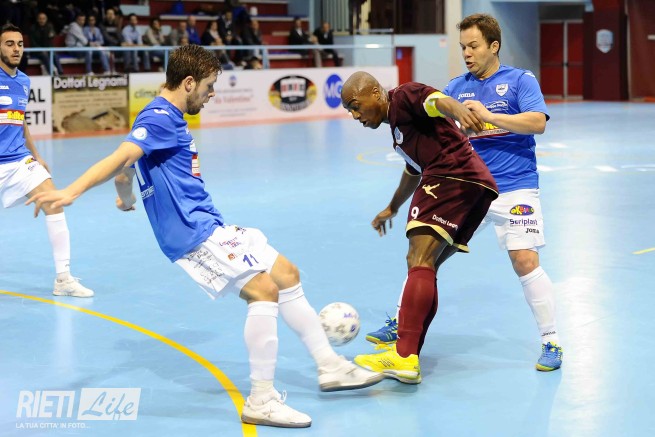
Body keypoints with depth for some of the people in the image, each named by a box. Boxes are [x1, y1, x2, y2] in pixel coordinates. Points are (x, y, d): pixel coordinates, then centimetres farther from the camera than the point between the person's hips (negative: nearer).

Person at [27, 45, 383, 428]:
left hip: (211, 224, 11)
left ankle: (331, 366, 23)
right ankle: (261, 402, -12)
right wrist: (71, 193, -40)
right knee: (264, 289, -20)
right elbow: (122, 158, -28)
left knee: (287, 273, 12)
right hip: (193, 233, -11)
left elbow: (126, 170, 28)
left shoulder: (169, 119, 19)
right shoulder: (160, 118, -12)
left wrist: (126, 197, 47)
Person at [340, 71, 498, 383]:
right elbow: (414, 171, 45)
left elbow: (439, 101, -19)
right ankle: (408, 348, 21)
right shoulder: (396, 124, 30)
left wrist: (459, 112, -41)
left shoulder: (403, 96, 3)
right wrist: (392, 208, 59)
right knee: (423, 266, 16)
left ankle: (404, 358, -30)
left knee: (420, 262, -20)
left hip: (452, 176, -11)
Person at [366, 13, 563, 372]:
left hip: (513, 188, -4)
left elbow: (537, 122, -14)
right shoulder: (456, 87, 12)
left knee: (525, 262, -13)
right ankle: (401, 324, 18)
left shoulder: (520, 80, 0)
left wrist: (488, 115, -20)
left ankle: (551, 342, 2)